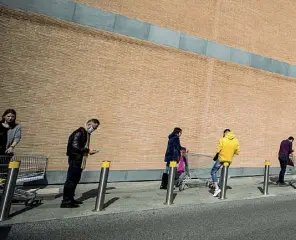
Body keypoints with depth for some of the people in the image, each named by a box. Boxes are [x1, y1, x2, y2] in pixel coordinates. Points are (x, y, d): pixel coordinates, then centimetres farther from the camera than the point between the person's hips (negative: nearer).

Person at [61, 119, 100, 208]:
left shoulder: (87, 134, 16)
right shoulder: (79, 132, -12)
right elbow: (75, 146, -20)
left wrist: (89, 151, 7)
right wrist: (87, 151, -18)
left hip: (79, 160, 10)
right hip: (75, 160, -10)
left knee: (75, 180, 14)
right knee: (70, 180, -4)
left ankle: (70, 199, 24)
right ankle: (65, 201, 4)